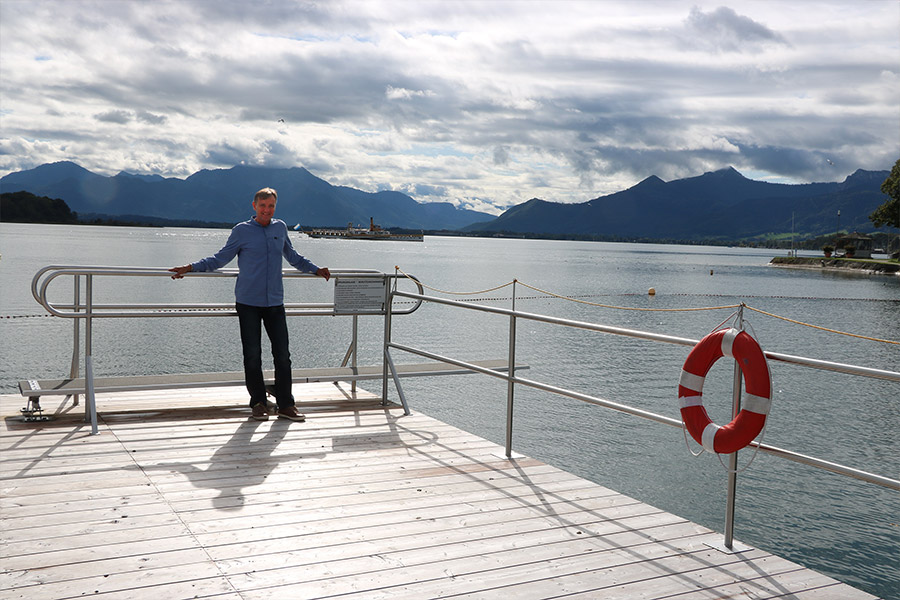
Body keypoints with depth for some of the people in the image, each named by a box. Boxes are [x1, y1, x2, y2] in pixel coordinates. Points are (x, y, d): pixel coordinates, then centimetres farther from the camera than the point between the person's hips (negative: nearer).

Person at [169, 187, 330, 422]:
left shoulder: (280, 228, 13)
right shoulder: (242, 231, 2)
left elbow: (292, 256, 30)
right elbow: (220, 258, 8)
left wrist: (315, 269, 37)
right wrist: (191, 268, -1)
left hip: (275, 302, 3)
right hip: (248, 303, -3)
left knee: (282, 354, 0)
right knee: (252, 355, 0)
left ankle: (285, 404, 7)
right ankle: (258, 403, 12)